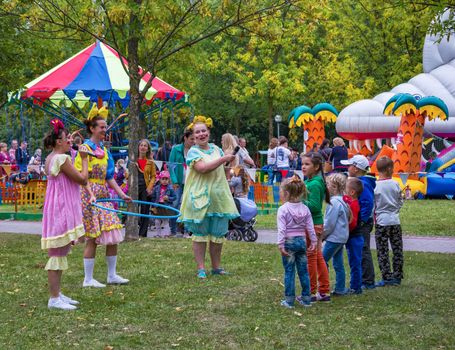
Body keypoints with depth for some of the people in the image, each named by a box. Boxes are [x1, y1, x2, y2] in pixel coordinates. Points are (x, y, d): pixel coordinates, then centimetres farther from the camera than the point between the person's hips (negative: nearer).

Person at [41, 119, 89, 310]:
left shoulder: (51, 158, 13)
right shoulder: (62, 159, -17)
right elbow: (82, 179, -14)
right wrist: (84, 159, -2)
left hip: (59, 210, 11)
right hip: (61, 210, -11)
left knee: (60, 252, 16)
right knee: (58, 253, -8)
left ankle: (57, 294, 24)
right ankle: (54, 299, -5)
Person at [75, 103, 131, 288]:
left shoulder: (104, 150, 14)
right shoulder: (85, 148, -8)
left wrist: (121, 194, 9)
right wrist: (91, 195, -25)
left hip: (104, 195, 8)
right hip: (89, 195, -8)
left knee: (113, 234, 6)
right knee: (92, 238, -5)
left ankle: (112, 275, 16)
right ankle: (88, 279, 4)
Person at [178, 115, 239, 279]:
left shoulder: (216, 149, 12)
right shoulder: (193, 151, -7)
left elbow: (223, 169, 25)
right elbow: (203, 168, -24)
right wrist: (223, 159, -20)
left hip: (218, 197, 6)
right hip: (200, 197, -5)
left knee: (218, 233, 9)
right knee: (200, 233, 1)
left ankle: (216, 266, 19)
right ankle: (201, 268, 6)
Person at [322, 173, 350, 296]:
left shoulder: (334, 202, -19)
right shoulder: (342, 200, 12)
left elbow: (329, 223, -20)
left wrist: (322, 235, -6)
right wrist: (324, 234, 18)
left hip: (334, 237, -10)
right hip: (341, 236, 10)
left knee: (323, 261, -5)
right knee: (338, 263, 13)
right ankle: (340, 288, 16)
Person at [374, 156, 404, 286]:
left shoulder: (375, 186, -9)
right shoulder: (395, 184, -1)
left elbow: (372, 205, -5)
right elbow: (400, 202, 8)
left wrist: (374, 217, 10)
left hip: (381, 222, -3)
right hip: (395, 221, 3)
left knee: (382, 251, 2)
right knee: (397, 250, 11)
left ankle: (387, 277, 1)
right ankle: (397, 276, 15)